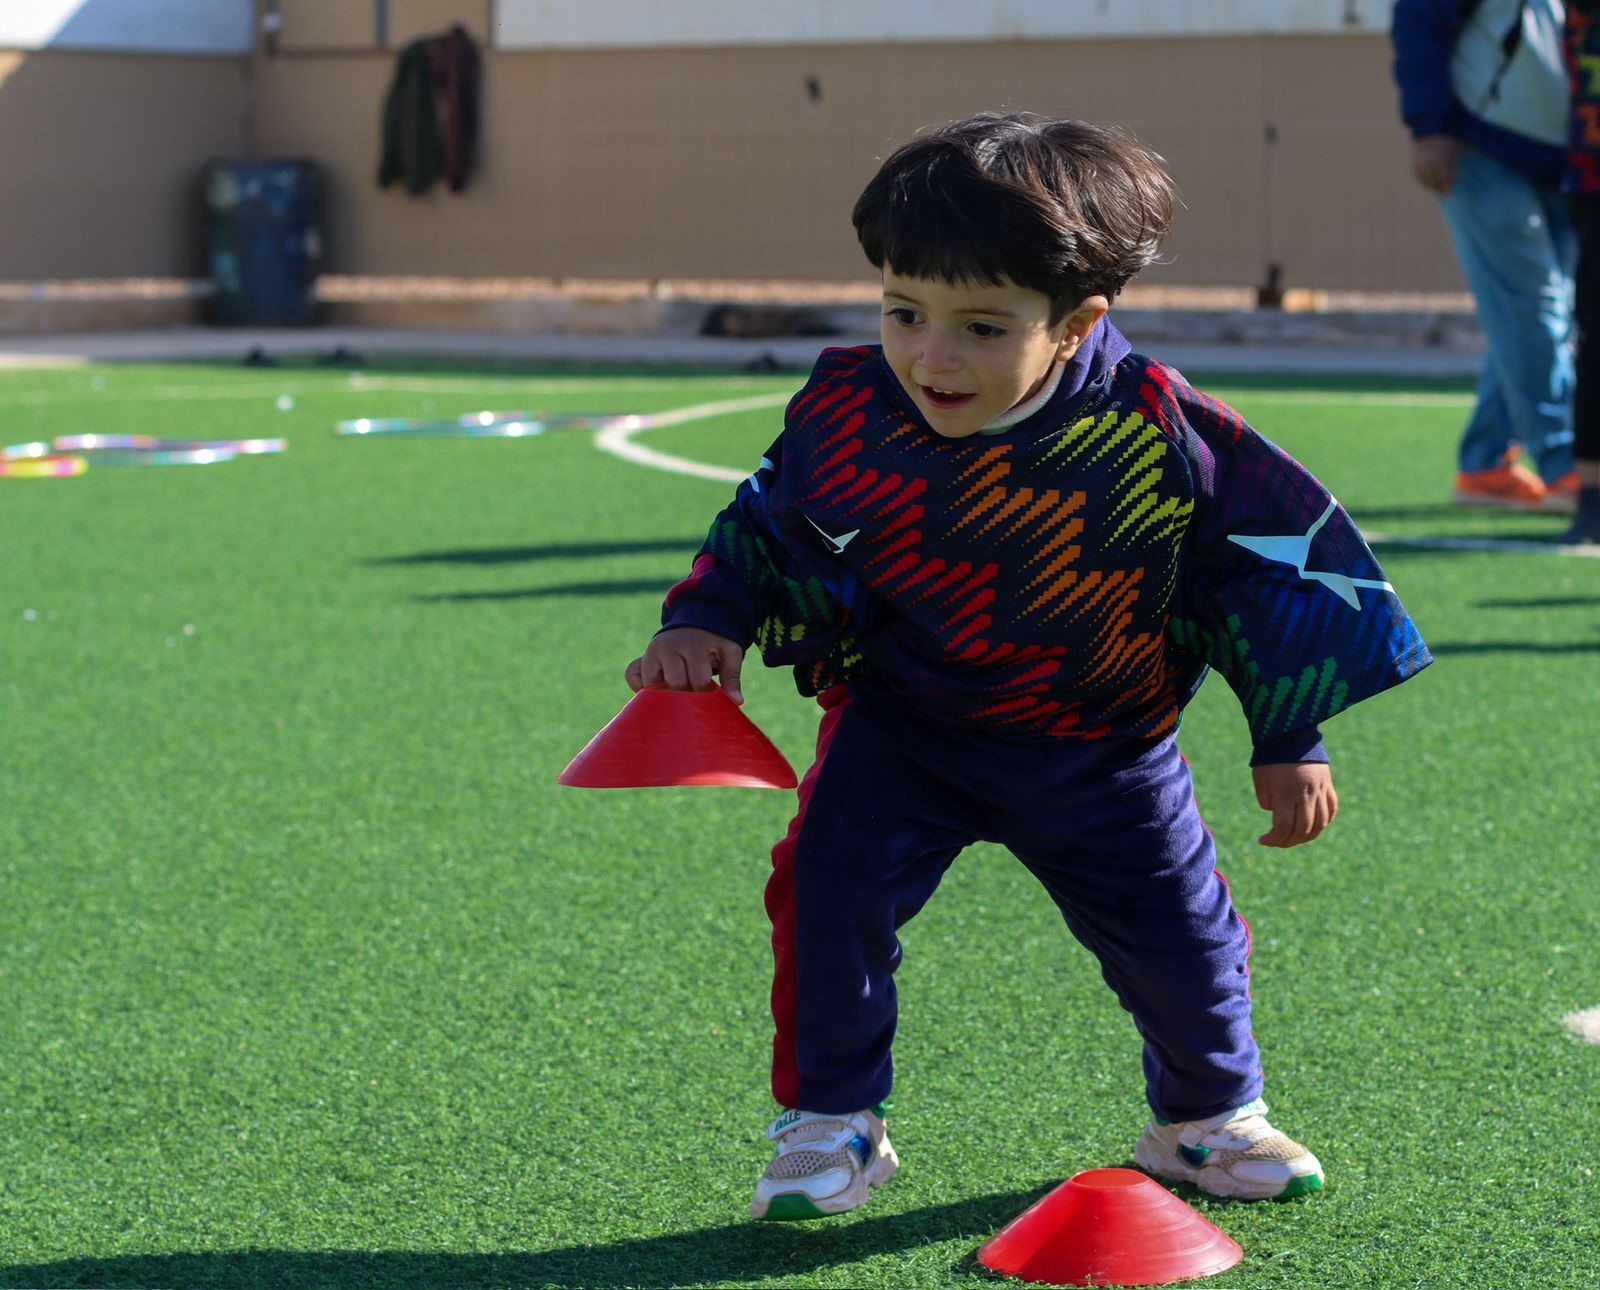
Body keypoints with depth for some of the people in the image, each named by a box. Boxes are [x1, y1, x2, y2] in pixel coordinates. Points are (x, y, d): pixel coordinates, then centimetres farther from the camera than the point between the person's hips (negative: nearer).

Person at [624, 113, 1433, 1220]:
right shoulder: (848, 415, -19)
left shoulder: (1160, 436, -24)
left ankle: (1209, 1116, 36)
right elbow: (769, 534, 0)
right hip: (906, 724, 0)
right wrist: (705, 625, -18)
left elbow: (1279, 558, -10)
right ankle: (831, 1125, 0)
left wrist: (1291, 744, -8)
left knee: (1181, 932, 5)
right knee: (830, 879, -20)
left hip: (1103, 748, 0)